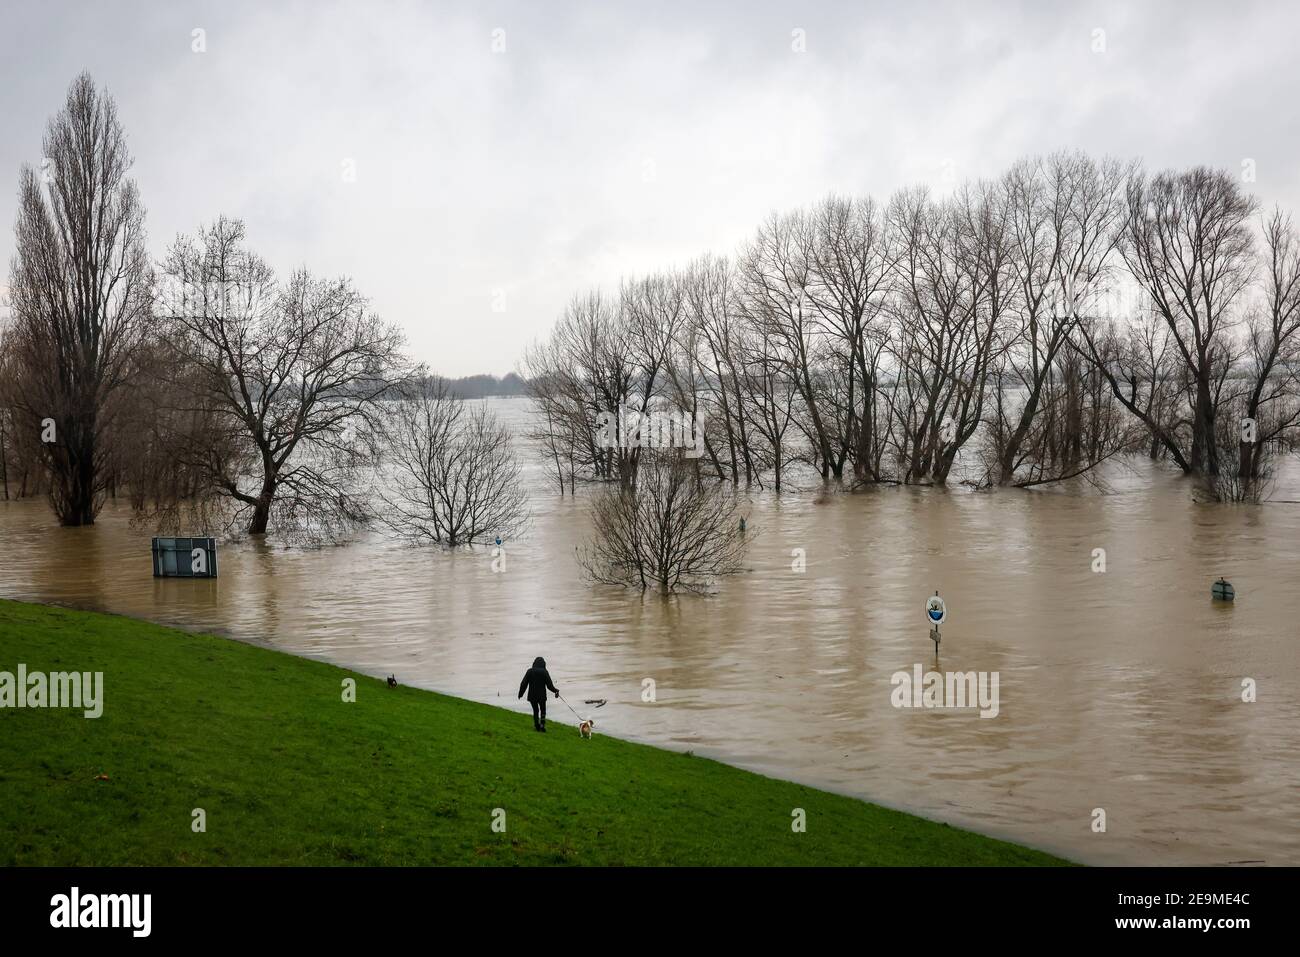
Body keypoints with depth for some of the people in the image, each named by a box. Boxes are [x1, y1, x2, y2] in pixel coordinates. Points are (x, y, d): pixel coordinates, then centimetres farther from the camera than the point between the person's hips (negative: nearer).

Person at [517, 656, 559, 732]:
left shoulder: (529, 671, -3)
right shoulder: (544, 672, -8)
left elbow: (524, 684, -3)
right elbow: (549, 684, -7)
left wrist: (521, 693, 8)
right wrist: (555, 690, 10)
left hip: (532, 696, 1)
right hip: (542, 695, -1)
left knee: (535, 710, 15)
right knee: (543, 710, 15)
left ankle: (537, 726, 15)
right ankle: (542, 725, 3)